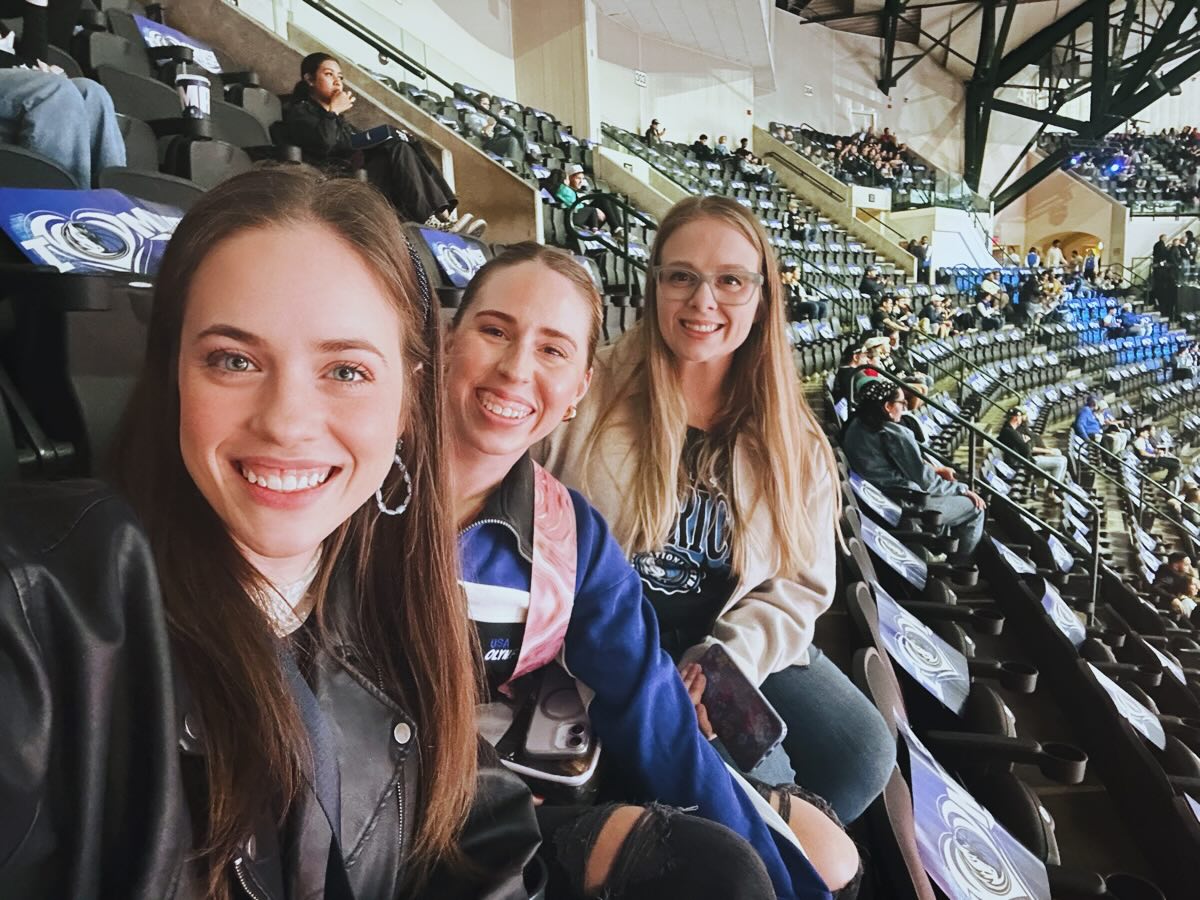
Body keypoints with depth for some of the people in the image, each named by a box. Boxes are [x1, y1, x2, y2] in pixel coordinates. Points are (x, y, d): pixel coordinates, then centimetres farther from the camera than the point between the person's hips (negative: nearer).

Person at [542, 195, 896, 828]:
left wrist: (722, 660, -15)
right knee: (761, 777, -26)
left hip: (735, 641, 4)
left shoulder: (791, 438, 5)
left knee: (864, 753, -15)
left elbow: (800, 584, 3)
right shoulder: (591, 391, -6)